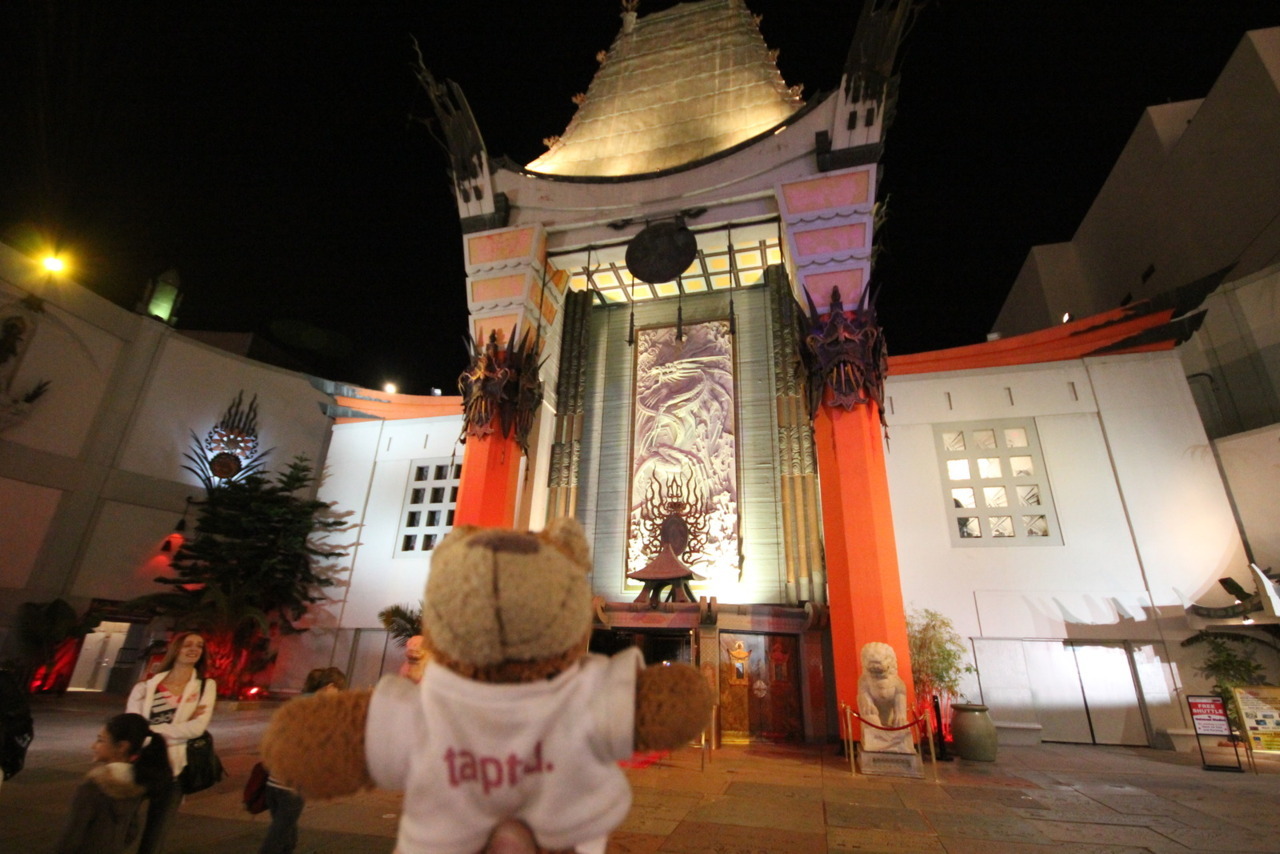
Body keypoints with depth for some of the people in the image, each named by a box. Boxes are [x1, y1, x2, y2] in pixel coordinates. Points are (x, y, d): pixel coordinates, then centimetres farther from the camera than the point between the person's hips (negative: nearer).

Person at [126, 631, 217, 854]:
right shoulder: (145, 687, 2)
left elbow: (197, 727, -11)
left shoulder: (206, 686, 0)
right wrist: (180, 726, -17)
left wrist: (149, 729, -11)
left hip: (172, 772, 0)